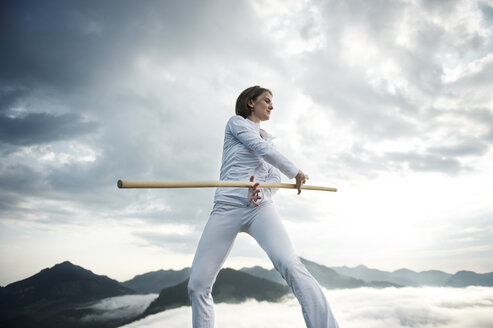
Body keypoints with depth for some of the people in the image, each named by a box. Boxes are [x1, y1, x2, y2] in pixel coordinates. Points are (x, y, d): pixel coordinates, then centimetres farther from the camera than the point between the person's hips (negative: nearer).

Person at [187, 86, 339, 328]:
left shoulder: (268, 139, 27)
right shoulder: (236, 122, 13)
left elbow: (275, 177, 13)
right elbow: (263, 150, -2)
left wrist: (261, 191, -9)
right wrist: (296, 173, 5)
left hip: (260, 207, 3)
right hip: (227, 207, -2)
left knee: (290, 265, -26)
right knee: (197, 285, -9)